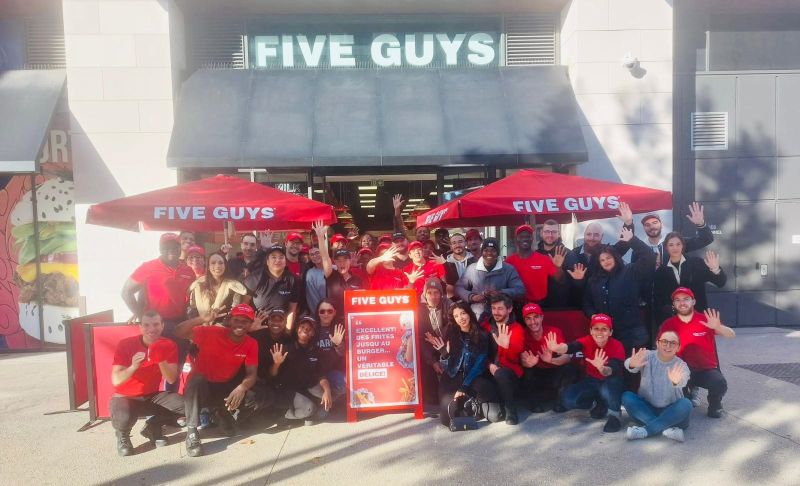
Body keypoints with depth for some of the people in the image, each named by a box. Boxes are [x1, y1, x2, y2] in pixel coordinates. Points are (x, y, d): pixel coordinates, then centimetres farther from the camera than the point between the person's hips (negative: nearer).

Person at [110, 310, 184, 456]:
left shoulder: (169, 346, -10)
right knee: (124, 418, -37)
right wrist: (133, 366, -41)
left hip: (153, 396, 3)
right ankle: (122, 434, 3)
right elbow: (116, 381, -22)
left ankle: (152, 427, 8)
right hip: (126, 396, -3)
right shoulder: (125, 345, -17)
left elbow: (172, 380, -18)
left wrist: (161, 359, -34)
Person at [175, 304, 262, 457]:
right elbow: (179, 332, -26)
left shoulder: (251, 344, -9)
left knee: (257, 399, -20)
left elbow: (252, 374, -15)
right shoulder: (211, 332, -17)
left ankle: (224, 412, 10)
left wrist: (242, 387, -38)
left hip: (226, 388, 3)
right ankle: (192, 432, -26)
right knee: (196, 379, -37)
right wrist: (203, 320, -41)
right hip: (202, 387, -3)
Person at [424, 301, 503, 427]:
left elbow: (479, 365, -9)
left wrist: (464, 387, -19)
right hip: (452, 378, 0)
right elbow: (445, 367, -2)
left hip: (473, 377, 0)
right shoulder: (450, 334, -1)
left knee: (494, 415, -29)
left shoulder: (481, 336, -1)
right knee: (447, 419, -23)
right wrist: (444, 353, -23)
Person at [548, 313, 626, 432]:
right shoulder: (587, 341, -18)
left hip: (612, 382, -4)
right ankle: (598, 405, 8)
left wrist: (602, 368, -63)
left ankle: (614, 414, -10)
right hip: (591, 381, 4)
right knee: (568, 399, -17)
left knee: (607, 388, -39)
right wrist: (556, 348, -64)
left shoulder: (617, 346, -23)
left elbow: (614, 371, -38)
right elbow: (570, 347, -41)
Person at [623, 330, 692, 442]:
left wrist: (676, 381, -61)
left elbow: (683, 381, -34)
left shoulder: (680, 365, -9)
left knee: (685, 404, -29)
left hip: (671, 413, -1)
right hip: (646, 408, 1)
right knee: (627, 396, -23)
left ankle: (645, 430, -25)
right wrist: (632, 365, -58)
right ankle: (667, 428, -30)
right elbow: (630, 366, -31)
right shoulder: (647, 356, -8)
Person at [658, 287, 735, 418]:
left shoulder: (706, 320, -7)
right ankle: (689, 391, 8)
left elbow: (731, 335, -13)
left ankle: (714, 404, 6)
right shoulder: (668, 324, -6)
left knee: (720, 384, -31)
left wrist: (718, 327, -35)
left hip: (707, 370, 0)